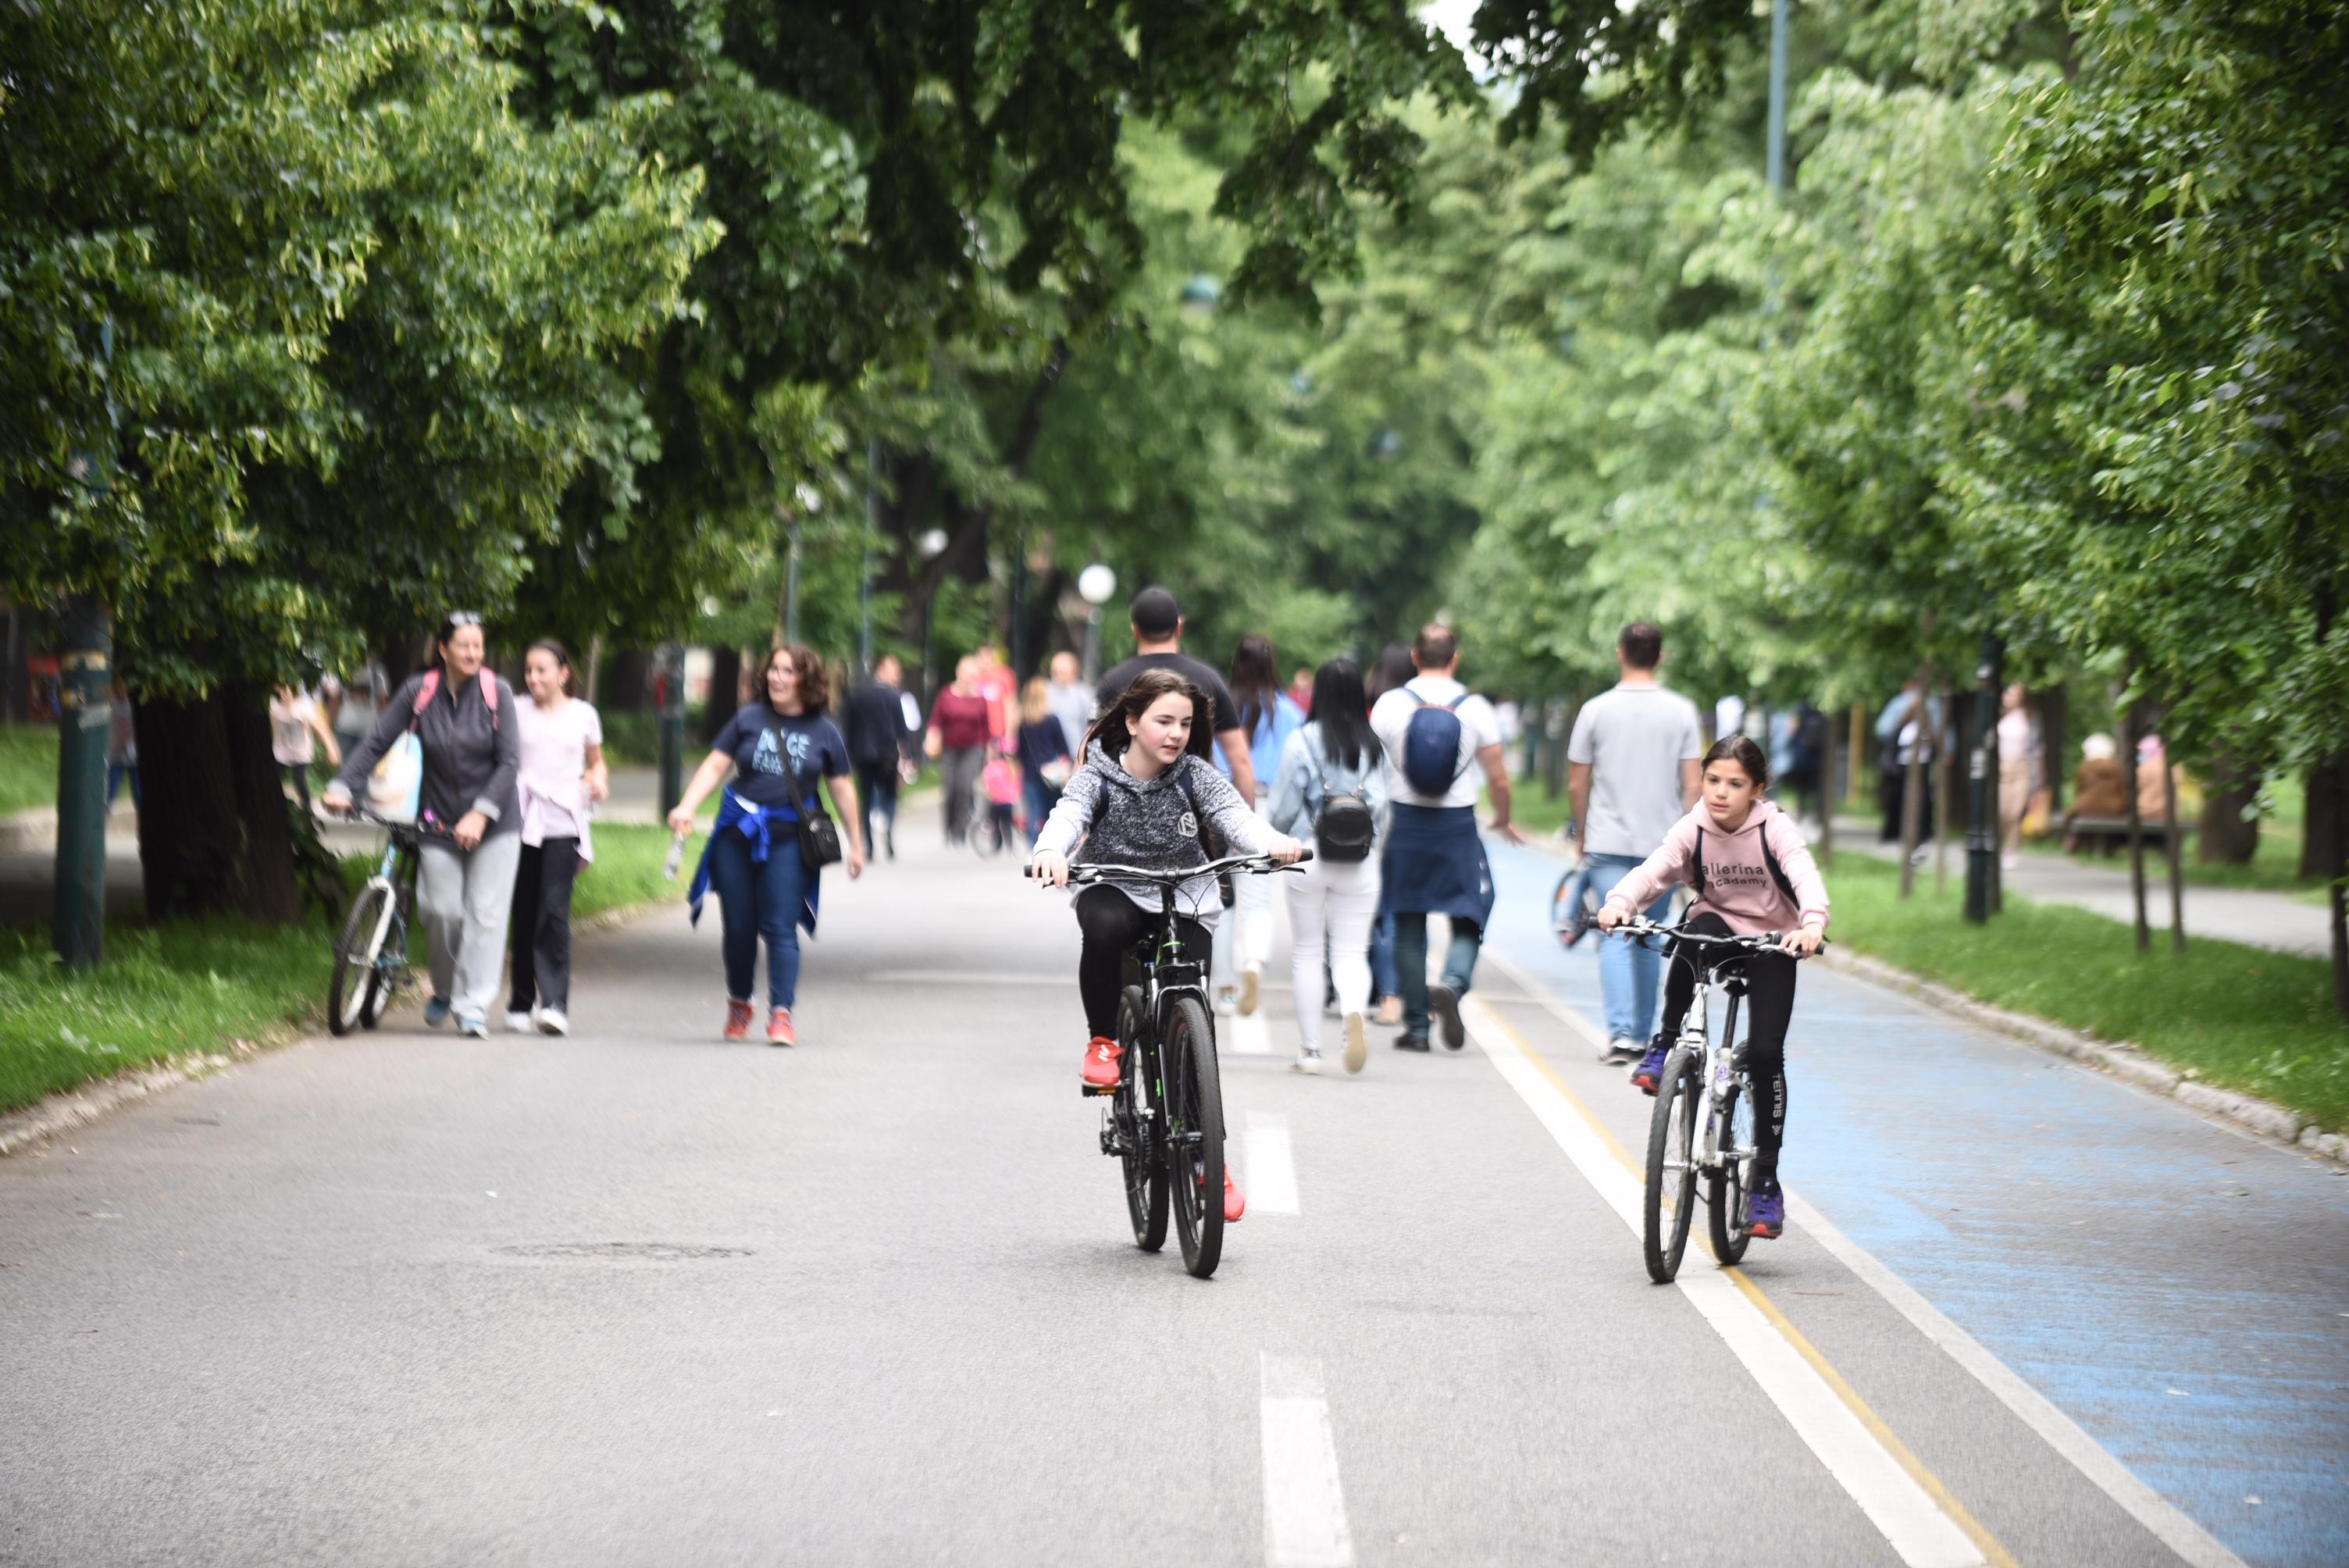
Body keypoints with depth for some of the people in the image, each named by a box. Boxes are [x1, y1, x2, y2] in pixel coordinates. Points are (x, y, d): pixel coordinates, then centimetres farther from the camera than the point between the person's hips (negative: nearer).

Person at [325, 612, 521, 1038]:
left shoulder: (496, 692, -8)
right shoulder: (419, 692, -4)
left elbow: (509, 761, -11)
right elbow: (376, 741, -3)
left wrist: (480, 815, -20)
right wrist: (341, 786, -15)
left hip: (493, 821, -1)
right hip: (438, 821, 1)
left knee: (485, 912, -6)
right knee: (441, 910, -6)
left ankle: (473, 1007, -1)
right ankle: (445, 990, 20)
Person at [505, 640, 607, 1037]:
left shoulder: (584, 715, 8)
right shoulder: (517, 712, 8)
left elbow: (596, 762, 20)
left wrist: (598, 780, -1)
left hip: (563, 823, -1)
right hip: (523, 821, 1)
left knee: (554, 911, -15)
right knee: (524, 916, 3)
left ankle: (555, 1004, -18)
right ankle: (521, 1003, 14)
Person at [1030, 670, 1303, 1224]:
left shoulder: (1194, 773, -1)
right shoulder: (1100, 774, -5)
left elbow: (1231, 810, -17)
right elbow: (1071, 810, -24)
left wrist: (1271, 843, -39)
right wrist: (1050, 851, -47)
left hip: (1185, 901, 1)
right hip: (1116, 889, -1)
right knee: (1104, 926, -39)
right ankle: (1103, 1041, -15)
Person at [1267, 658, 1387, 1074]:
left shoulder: (1302, 741, -6)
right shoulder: (1372, 746, 1)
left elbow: (1283, 805, -3)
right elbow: (1380, 805, 1)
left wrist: (1270, 837, 18)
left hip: (1308, 856, -2)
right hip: (1359, 863, 2)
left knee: (1306, 950, 10)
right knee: (1351, 951, 5)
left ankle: (1310, 1047, 10)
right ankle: (1354, 1015, -26)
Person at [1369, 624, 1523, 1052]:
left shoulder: (1391, 704, -2)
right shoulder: (1475, 708, -3)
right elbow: (1499, 779, -1)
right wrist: (1503, 820, 17)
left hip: (1405, 823, 1)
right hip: (1457, 824, -1)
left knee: (1409, 925, 9)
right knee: (1469, 920, 9)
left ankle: (1415, 1025, 9)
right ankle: (1453, 984, -19)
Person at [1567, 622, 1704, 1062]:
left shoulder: (1597, 710, -2)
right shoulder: (1681, 711, 0)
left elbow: (1576, 785, 1)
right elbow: (1692, 786, -3)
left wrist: (1582, 834, 15)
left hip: (1608, 843, -1)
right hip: (1662, 842, 2)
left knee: (1615, 938, -4)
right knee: (1649, 941, 14)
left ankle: (1621, 1033, -19)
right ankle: (1642, 1034, 21)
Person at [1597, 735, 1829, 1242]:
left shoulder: (1775, 830, -16)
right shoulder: (1693, 829, -10)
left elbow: (1805, 877, -32)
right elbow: (1654, 870, -22)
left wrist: (1813, 923, -53)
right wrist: (1619, 903, -43)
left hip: (1770, 942, -1)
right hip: (1716, 924, 1)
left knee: (1766, 1052, -11)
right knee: (1694, 931, -37)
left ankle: (1766, 1182, -2)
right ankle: (1666, 1042, -20)